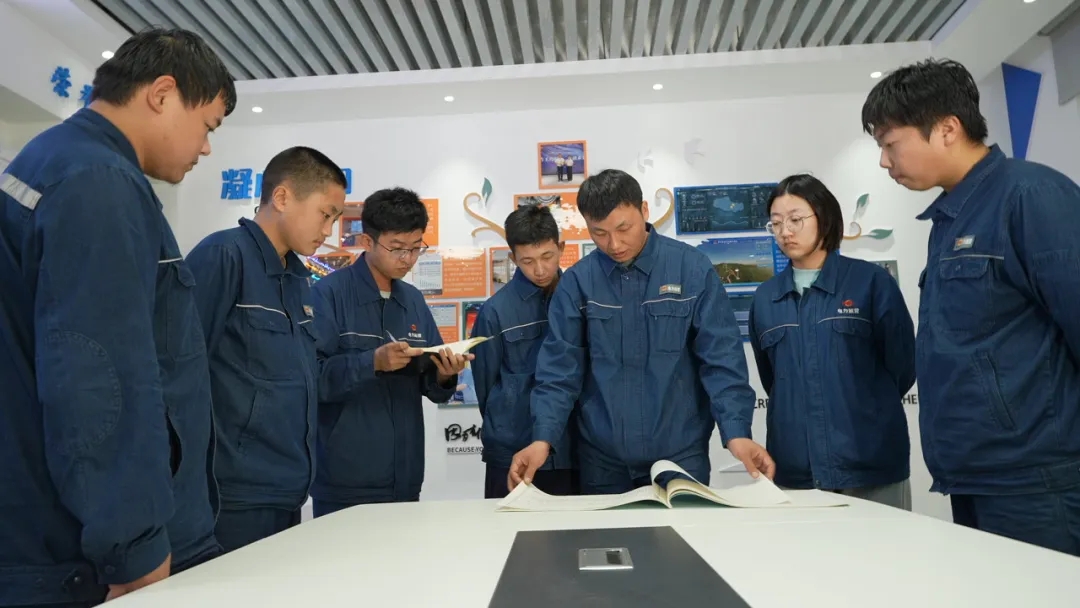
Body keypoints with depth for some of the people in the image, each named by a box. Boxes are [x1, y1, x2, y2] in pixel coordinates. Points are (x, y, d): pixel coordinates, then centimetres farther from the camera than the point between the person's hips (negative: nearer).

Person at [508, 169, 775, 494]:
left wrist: (736, 432, -19)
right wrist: (543, 438, -15)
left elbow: (722, 358, -7)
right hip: (601, 458, 2)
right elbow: (559, 367, -3)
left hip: (680, 454, -1)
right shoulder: (577, 281, -2)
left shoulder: (693, 268, -6)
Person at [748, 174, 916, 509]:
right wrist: (797, 417, 8)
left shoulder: (871, 281, -2)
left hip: (871, 464, -2)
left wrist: (864, 409, 8)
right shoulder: (765, 297, 7)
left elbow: (902, 365, 2)